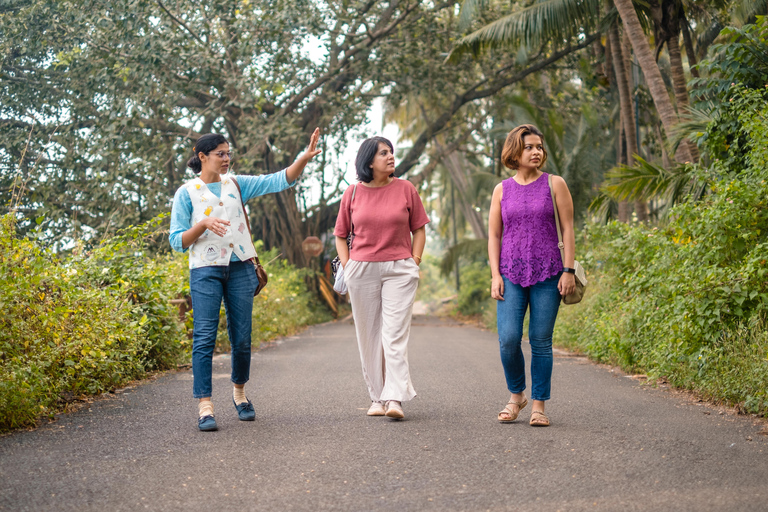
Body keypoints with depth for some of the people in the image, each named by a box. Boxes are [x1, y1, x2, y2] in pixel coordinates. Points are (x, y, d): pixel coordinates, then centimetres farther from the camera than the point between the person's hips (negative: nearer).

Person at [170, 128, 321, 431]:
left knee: (242, 337, 5)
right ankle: (204, 406, -10)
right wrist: (203, 224, -17)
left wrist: (305, 158, -10)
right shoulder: (187, 193, 3)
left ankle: (239, 391, 27)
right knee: (205, 336, -10)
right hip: (206, 270, -3)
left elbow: (279, 181, 4)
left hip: (240, 268, 3)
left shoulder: (236, 185, 12)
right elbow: (177, 241, -1)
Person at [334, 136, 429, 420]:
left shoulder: (405, 189, 3)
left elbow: (419, 229, 9)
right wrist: (347, 268, 2)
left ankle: (395, 399, -15)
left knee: (395, 333, -10)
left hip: (399, 270, -2)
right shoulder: (353, 193, 4)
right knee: (369, 335, 5)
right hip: (362, 271, 2)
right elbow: (340, 234, 13)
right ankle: (377, 397, 14)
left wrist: (414, 263, 0)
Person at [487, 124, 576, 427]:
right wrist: (495, 275, -1)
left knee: (541, 341, -1)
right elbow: (493, 235, 9)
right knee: (508, 339, -10)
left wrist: (568, 270, -5)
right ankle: (516, 396, 13)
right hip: (511, 275, 1)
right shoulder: (502, 190, 9)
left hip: (547, 275, -1)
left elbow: (568, 229, 2)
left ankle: (539, 405, 10)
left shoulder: (554, 184, 4)